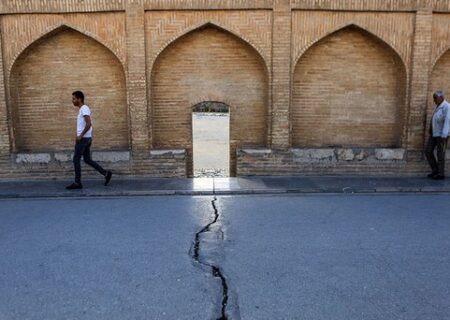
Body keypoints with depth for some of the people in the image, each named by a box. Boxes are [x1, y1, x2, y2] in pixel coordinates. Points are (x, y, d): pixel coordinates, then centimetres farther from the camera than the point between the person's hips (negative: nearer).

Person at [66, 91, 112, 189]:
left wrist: (80, 136, -21)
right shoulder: (82, 109, 18)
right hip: (85, 138, 10)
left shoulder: (84, 109, -12)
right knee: (87, 160, 10)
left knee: (76, 159, -4)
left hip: (83, 138, -10)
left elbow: (89, 124, -24)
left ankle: (77, 183, 2)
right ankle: (106, 174, 8)